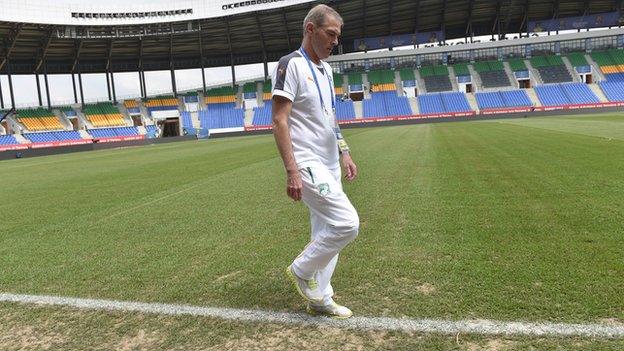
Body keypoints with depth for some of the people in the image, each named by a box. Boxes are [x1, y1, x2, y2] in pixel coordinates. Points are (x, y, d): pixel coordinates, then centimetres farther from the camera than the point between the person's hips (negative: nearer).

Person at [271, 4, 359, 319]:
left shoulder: (326, 69, 16)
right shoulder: (291, 65, -10)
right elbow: (279, 121, -17)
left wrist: (344, 153, 16)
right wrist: (292, 171, -23)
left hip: (329, 165, 9)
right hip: (307, 165, -9)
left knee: (326, 232, 11)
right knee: (347, 224, -15)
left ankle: (320, 300, 24)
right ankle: (301, 271, 7)